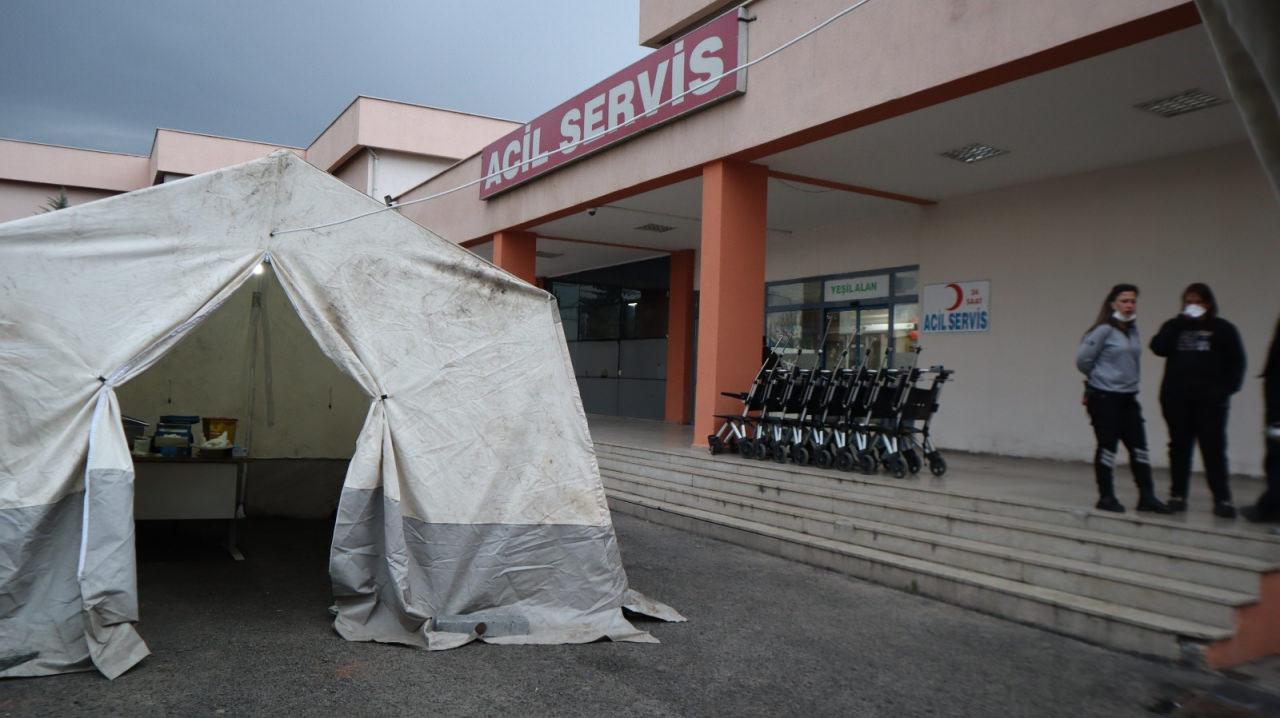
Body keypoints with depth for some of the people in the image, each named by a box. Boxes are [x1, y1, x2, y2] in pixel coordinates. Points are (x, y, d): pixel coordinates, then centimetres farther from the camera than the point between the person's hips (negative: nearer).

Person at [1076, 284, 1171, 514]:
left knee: (1139, 446, 6)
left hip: (1128, 398, 6)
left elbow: (1130, 362, 17)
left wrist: (1127, 380, 4)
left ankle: (1146, 496, 13)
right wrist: (1101, 377, 4)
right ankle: (1106, 497, 12)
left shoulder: (1133, 330, 9)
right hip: (1104, 398, -6)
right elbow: (1082, 359, -11)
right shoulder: (1105, 330, -11)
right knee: (1107, 446, 1)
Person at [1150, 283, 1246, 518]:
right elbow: (1159, 347, -8)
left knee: (1214, 448, -3)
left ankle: (1222, 499, 1)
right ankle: (1178, 494, 12)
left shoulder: (1222, 329, 6)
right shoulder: (1175, 326, 10)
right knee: (1179, 446, 6)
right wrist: (1180, 321, -10)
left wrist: (1226, 388, -8)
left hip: (1210, 400, -2)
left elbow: (1236, 362, 3)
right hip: (1177, 397, 2)